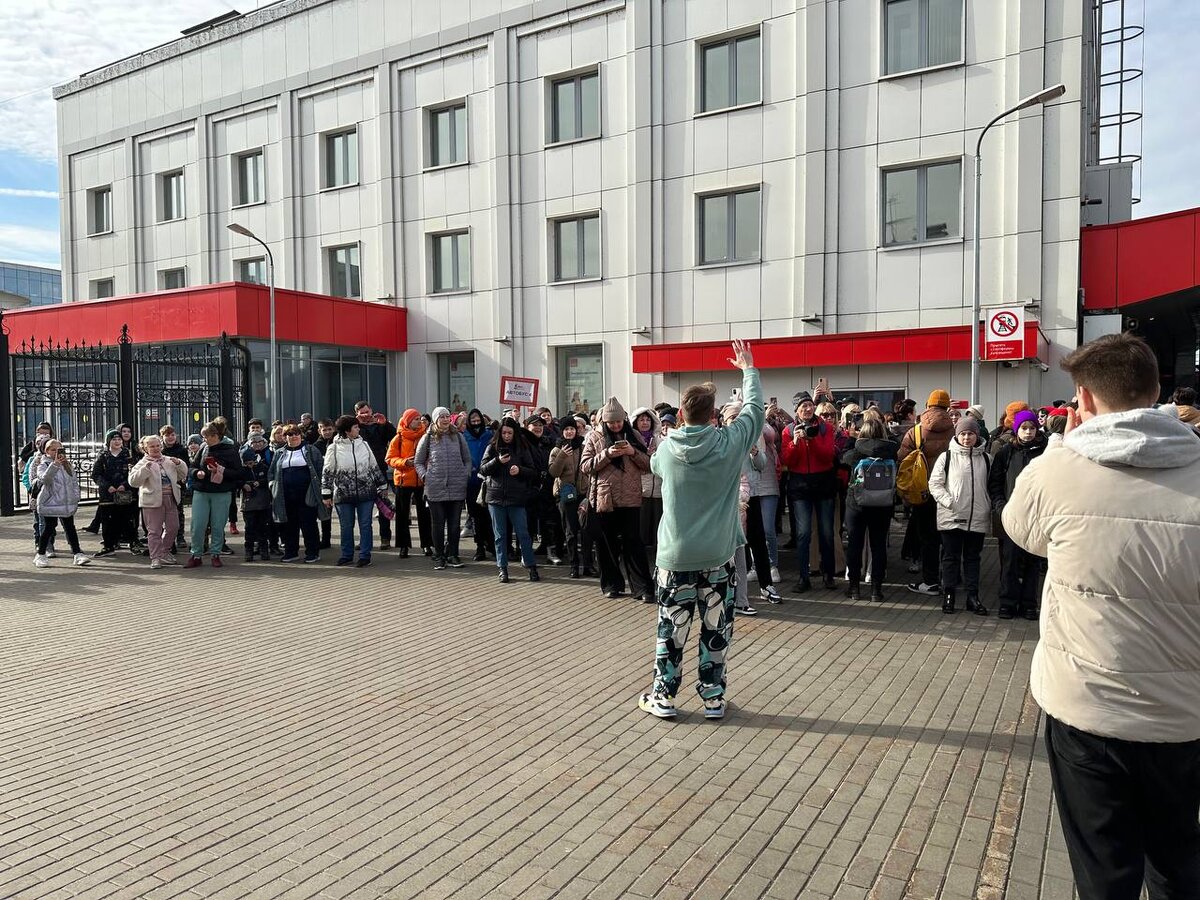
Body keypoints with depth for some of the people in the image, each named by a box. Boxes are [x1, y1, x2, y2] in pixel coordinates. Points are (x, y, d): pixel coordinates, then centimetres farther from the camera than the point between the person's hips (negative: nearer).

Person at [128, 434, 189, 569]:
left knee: (173, 527, 9)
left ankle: (165, 552, 27)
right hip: (153, 500, -5)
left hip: (171, 499, 5)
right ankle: (156, 558, 3)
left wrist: (179, 464, -1)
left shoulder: (169, 460, 15)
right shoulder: (142, 463, 0)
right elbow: (133, 481, -12)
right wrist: (145, 469, -24)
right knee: (154, 530, -3)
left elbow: (183, 475, 18)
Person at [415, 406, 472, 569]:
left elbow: (467, 459, 14)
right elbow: (418, 462, 10)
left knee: (455, 524, 5)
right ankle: (439, 557, 13)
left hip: (457, 488, 2)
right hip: (435, 488, -1)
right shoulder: (428, 438, 3)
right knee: (438, 524, 4)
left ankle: (452, 555, 15)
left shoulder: (458, 436, 8)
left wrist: (466, 475, 2)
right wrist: (424, 476, -4)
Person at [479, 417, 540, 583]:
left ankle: (532, 567, 7)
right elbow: (482, 469, 0)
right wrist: (497, 461, -16)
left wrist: (520, 470, -15)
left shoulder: (522, 449, 4)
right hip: (495, 496, 1)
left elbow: (533, 472, 5)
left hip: (516, 497, -1)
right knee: (500, 535, 7)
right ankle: (502, 569, 14)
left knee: (523, 533, -1)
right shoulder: (492, 448, 6)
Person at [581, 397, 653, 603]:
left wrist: (633, 452, -14)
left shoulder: (633, 435, 6)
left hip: (630, 499, 0)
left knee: (632, 543, -2)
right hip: (603, 499, 1)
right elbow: (585, 466, -3)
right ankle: (611, 584, 23)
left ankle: (642, 588, 2)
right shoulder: (594, 437, 3)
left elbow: (649, 464, 4)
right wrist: (607, 454, -16)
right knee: (606, 545, 9)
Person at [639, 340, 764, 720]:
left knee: (671, 630, 9)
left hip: (676, 556, 0)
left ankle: (663, 697, 18)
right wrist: (749, 369, 23)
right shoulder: (729, 442, -9)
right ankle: (713, 697, 20)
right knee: (716, 630, 11)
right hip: (718, 556, 0)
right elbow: (754, 407, 8)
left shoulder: (666, 448, -5)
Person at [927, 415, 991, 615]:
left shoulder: (985, 458, 6)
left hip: (977, 518, 2)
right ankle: (948, 595, 16)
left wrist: (989, 509, 3)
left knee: (973, 558, 11)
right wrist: (949, 502, -13)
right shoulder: (947, 457, -3)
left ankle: (973, 596, 18)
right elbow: (934, 484, -2)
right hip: (951, 518, -2)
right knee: (951, 557, 6)